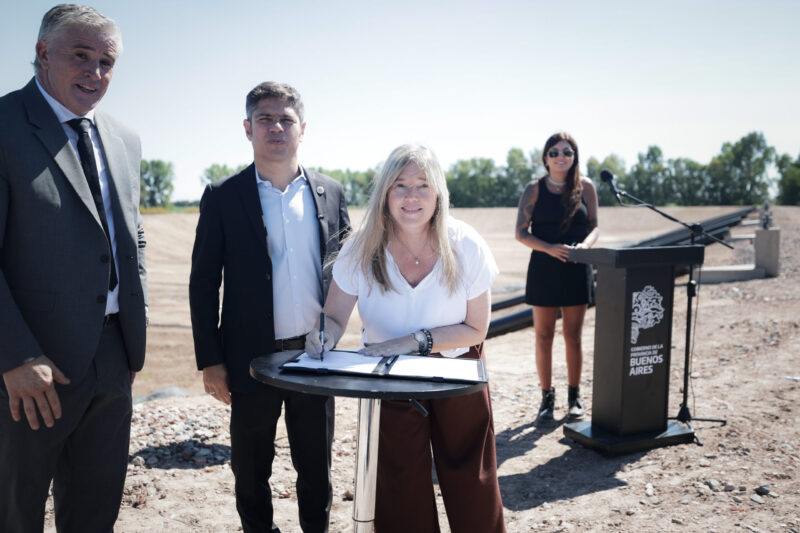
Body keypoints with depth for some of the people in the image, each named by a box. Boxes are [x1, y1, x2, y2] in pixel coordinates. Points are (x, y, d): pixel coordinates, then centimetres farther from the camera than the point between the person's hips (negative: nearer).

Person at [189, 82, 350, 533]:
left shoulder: (331, 192, 4)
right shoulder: (223, 197, -2)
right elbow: (203, 283, -1)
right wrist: (210, 361, -4)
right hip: (252, 357, -1)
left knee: (317, 466, 16)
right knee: (251, 470, 14)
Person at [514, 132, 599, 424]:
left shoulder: (585, 187, 4)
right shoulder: (534, 189, 0)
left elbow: (594, 225, 7)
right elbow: (521, 232, -4)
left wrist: (585, 244, -15)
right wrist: (550, 248, -19)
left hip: (576, 270, 1)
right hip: (544, 269, -1)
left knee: (573, 336, 8)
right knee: (544, 336, 5)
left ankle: (574, 396, 23)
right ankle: (547, 397, 18)